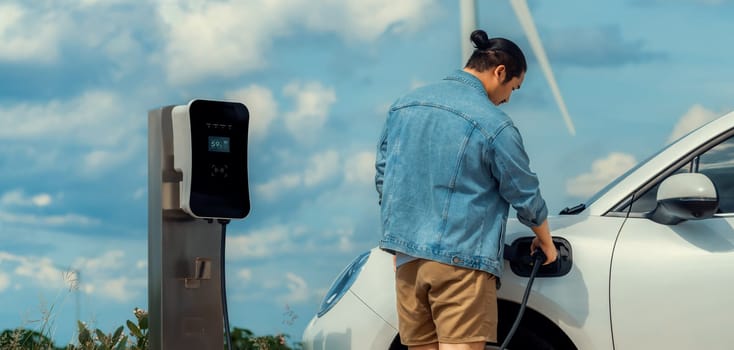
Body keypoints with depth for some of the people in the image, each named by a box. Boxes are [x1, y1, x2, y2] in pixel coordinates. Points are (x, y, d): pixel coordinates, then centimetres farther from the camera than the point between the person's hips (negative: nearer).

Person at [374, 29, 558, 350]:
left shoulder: (403, 106, 10)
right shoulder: (494, 125, -10)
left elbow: (382, 175, 18)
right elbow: (524, 194, 0)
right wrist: (545, 240, 18)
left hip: (406, 255, 6)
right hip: (460, 261, -6)